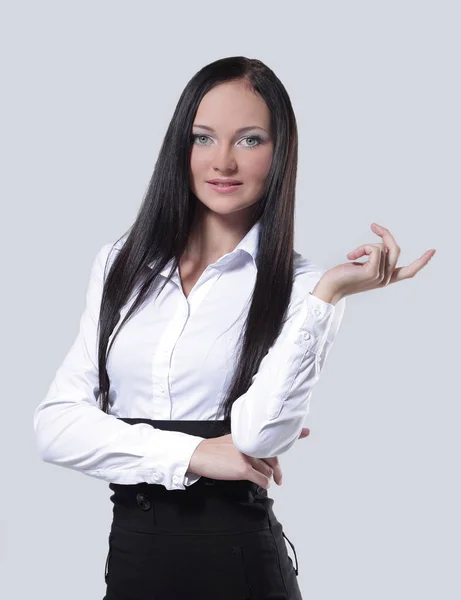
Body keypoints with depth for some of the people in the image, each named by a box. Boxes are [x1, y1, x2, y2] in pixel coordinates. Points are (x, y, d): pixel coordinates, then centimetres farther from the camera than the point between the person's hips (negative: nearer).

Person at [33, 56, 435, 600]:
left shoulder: (297, 286, -5)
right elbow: (54, 424, -3)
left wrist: (330, 291, -23)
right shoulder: (119, 266, 5)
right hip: (130, 550, 3)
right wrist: (192, 454, -13)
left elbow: (259, 432, -20)